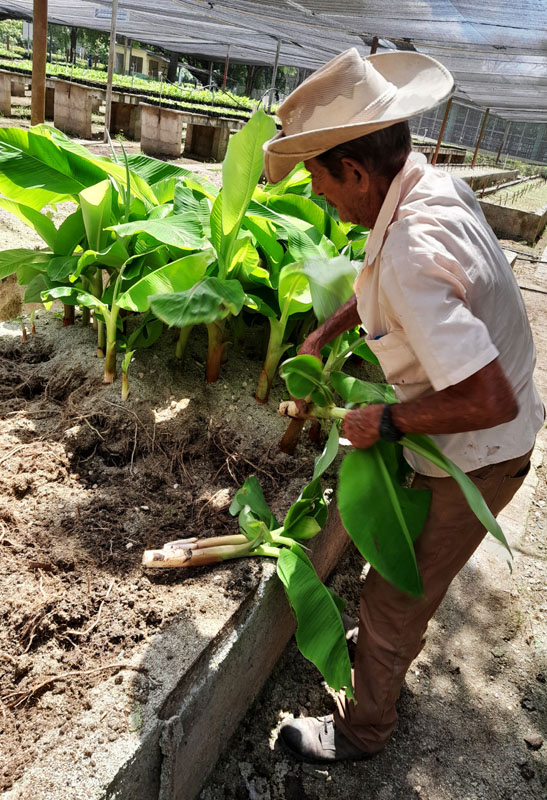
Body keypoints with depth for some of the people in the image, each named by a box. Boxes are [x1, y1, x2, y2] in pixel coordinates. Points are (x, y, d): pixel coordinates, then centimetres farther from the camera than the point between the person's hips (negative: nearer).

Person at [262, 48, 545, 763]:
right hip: (475, 441, 9)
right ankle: (391, 652, 57)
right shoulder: (436, 183, -4)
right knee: (407, 575, 29)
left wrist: (385, 423, -23)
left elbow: (490, 400, -36)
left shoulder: (412, 256, -36)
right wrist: (324, 334, 14)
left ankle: (362, 731, 37)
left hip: (475, 457, -9)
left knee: (394, 598, 10)